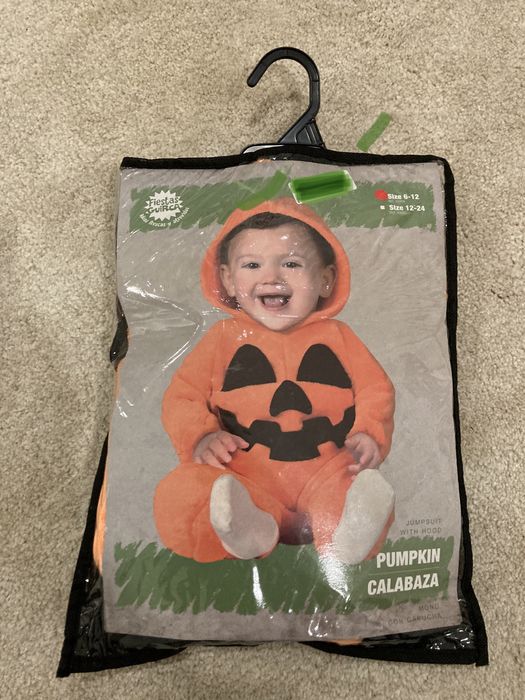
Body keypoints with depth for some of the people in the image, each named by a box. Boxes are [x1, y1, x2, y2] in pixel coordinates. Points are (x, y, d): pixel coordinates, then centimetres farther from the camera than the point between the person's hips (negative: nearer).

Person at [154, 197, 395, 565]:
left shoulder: (336, 335, 11)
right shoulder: (224, 337, 9)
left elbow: (376, 388, 12)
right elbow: (183, 396, 8)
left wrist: (370, 434, -8)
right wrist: (201, 437, -12)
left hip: (326, 469, 1)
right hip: (245, 474, 0)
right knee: (178, 491, -26)